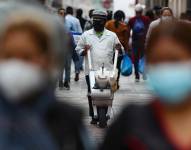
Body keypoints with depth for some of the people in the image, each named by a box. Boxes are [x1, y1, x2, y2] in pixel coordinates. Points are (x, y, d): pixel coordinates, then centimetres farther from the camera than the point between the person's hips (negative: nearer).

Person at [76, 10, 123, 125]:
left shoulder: (112, 36, 11)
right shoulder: (86, 35, 10)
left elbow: (120, 52, 14)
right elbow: (78, 49, 12)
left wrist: (119, 48, -8)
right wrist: (84, 51, -10)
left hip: (107, 71, 0)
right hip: (91, 70, 0)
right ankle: (93, 116, 8)